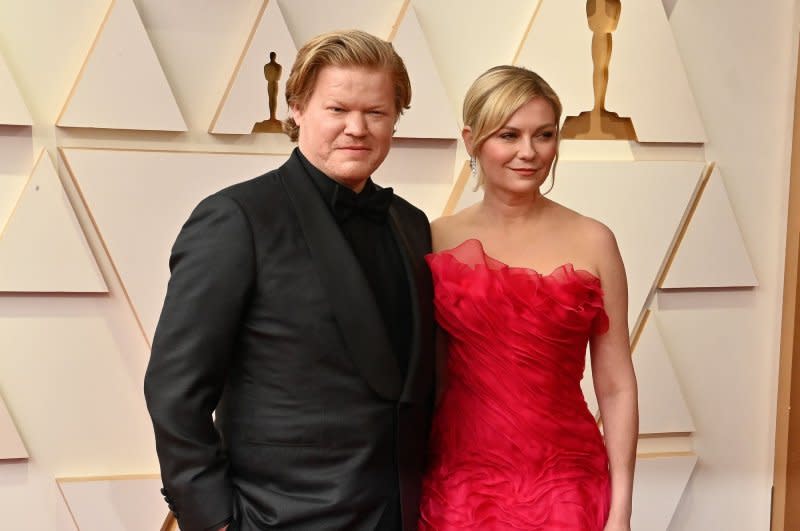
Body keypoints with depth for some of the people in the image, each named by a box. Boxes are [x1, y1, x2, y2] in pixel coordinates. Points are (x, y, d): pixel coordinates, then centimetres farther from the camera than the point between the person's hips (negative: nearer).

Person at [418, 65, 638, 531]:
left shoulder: (592, 242, -4)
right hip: (457, 485, 1)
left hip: (565, 487, 0)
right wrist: (411, 491, 4)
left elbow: (616, 386, -2)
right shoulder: (437, 240, -1)